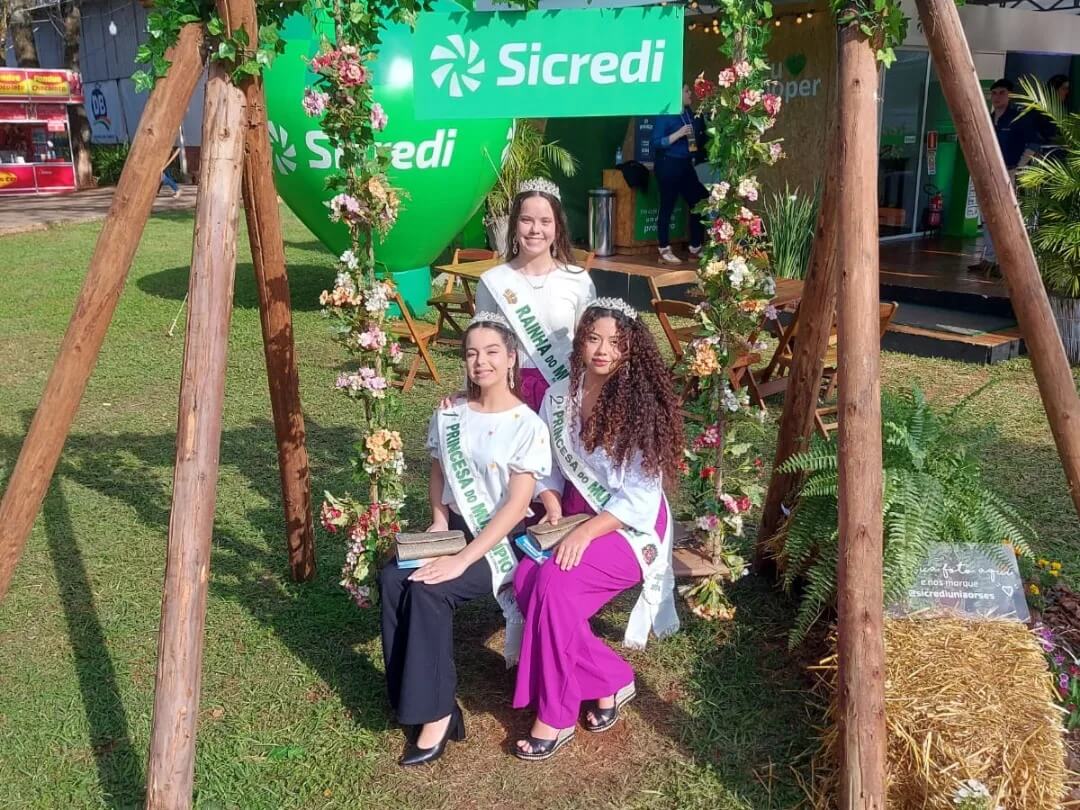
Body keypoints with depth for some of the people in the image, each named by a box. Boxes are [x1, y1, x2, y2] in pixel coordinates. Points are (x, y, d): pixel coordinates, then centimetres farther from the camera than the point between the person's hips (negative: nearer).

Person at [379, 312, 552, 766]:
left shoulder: (527, 426, -12)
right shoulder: (449, 415, 5)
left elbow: (515, 505, -18)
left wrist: (463, 559, -25)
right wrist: (439, 523, -2)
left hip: (504, 541, -5)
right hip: (455, 527, 5)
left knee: (425, 590, -28)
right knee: (392, 579, -23)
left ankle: (436, 711, -14)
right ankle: (419, 701, -14)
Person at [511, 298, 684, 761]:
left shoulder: (639, 405, -15)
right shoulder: (559, 396, 1)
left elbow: (640, 497, -17)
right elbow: (548, 465, 10)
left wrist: (585, 533, -26)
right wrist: (552, 504, -10)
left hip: (631, 527, -5)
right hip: (576, 517, 5)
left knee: (553, 583, -28)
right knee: (525, 579, -23)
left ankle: (557, 716, -11)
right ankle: (611, 679, -6)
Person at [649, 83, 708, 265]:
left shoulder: (690, 113, 10)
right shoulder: (665, 115, -10)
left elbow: (698, 137, 20)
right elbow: (656, 143, -15)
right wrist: (678, 134, -21)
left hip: (686, 165, 8)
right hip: (668, 165, -8)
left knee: (699, 202, 8)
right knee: (667, 207, 0)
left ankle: (695, 247, 20)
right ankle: (664, 250, 8)